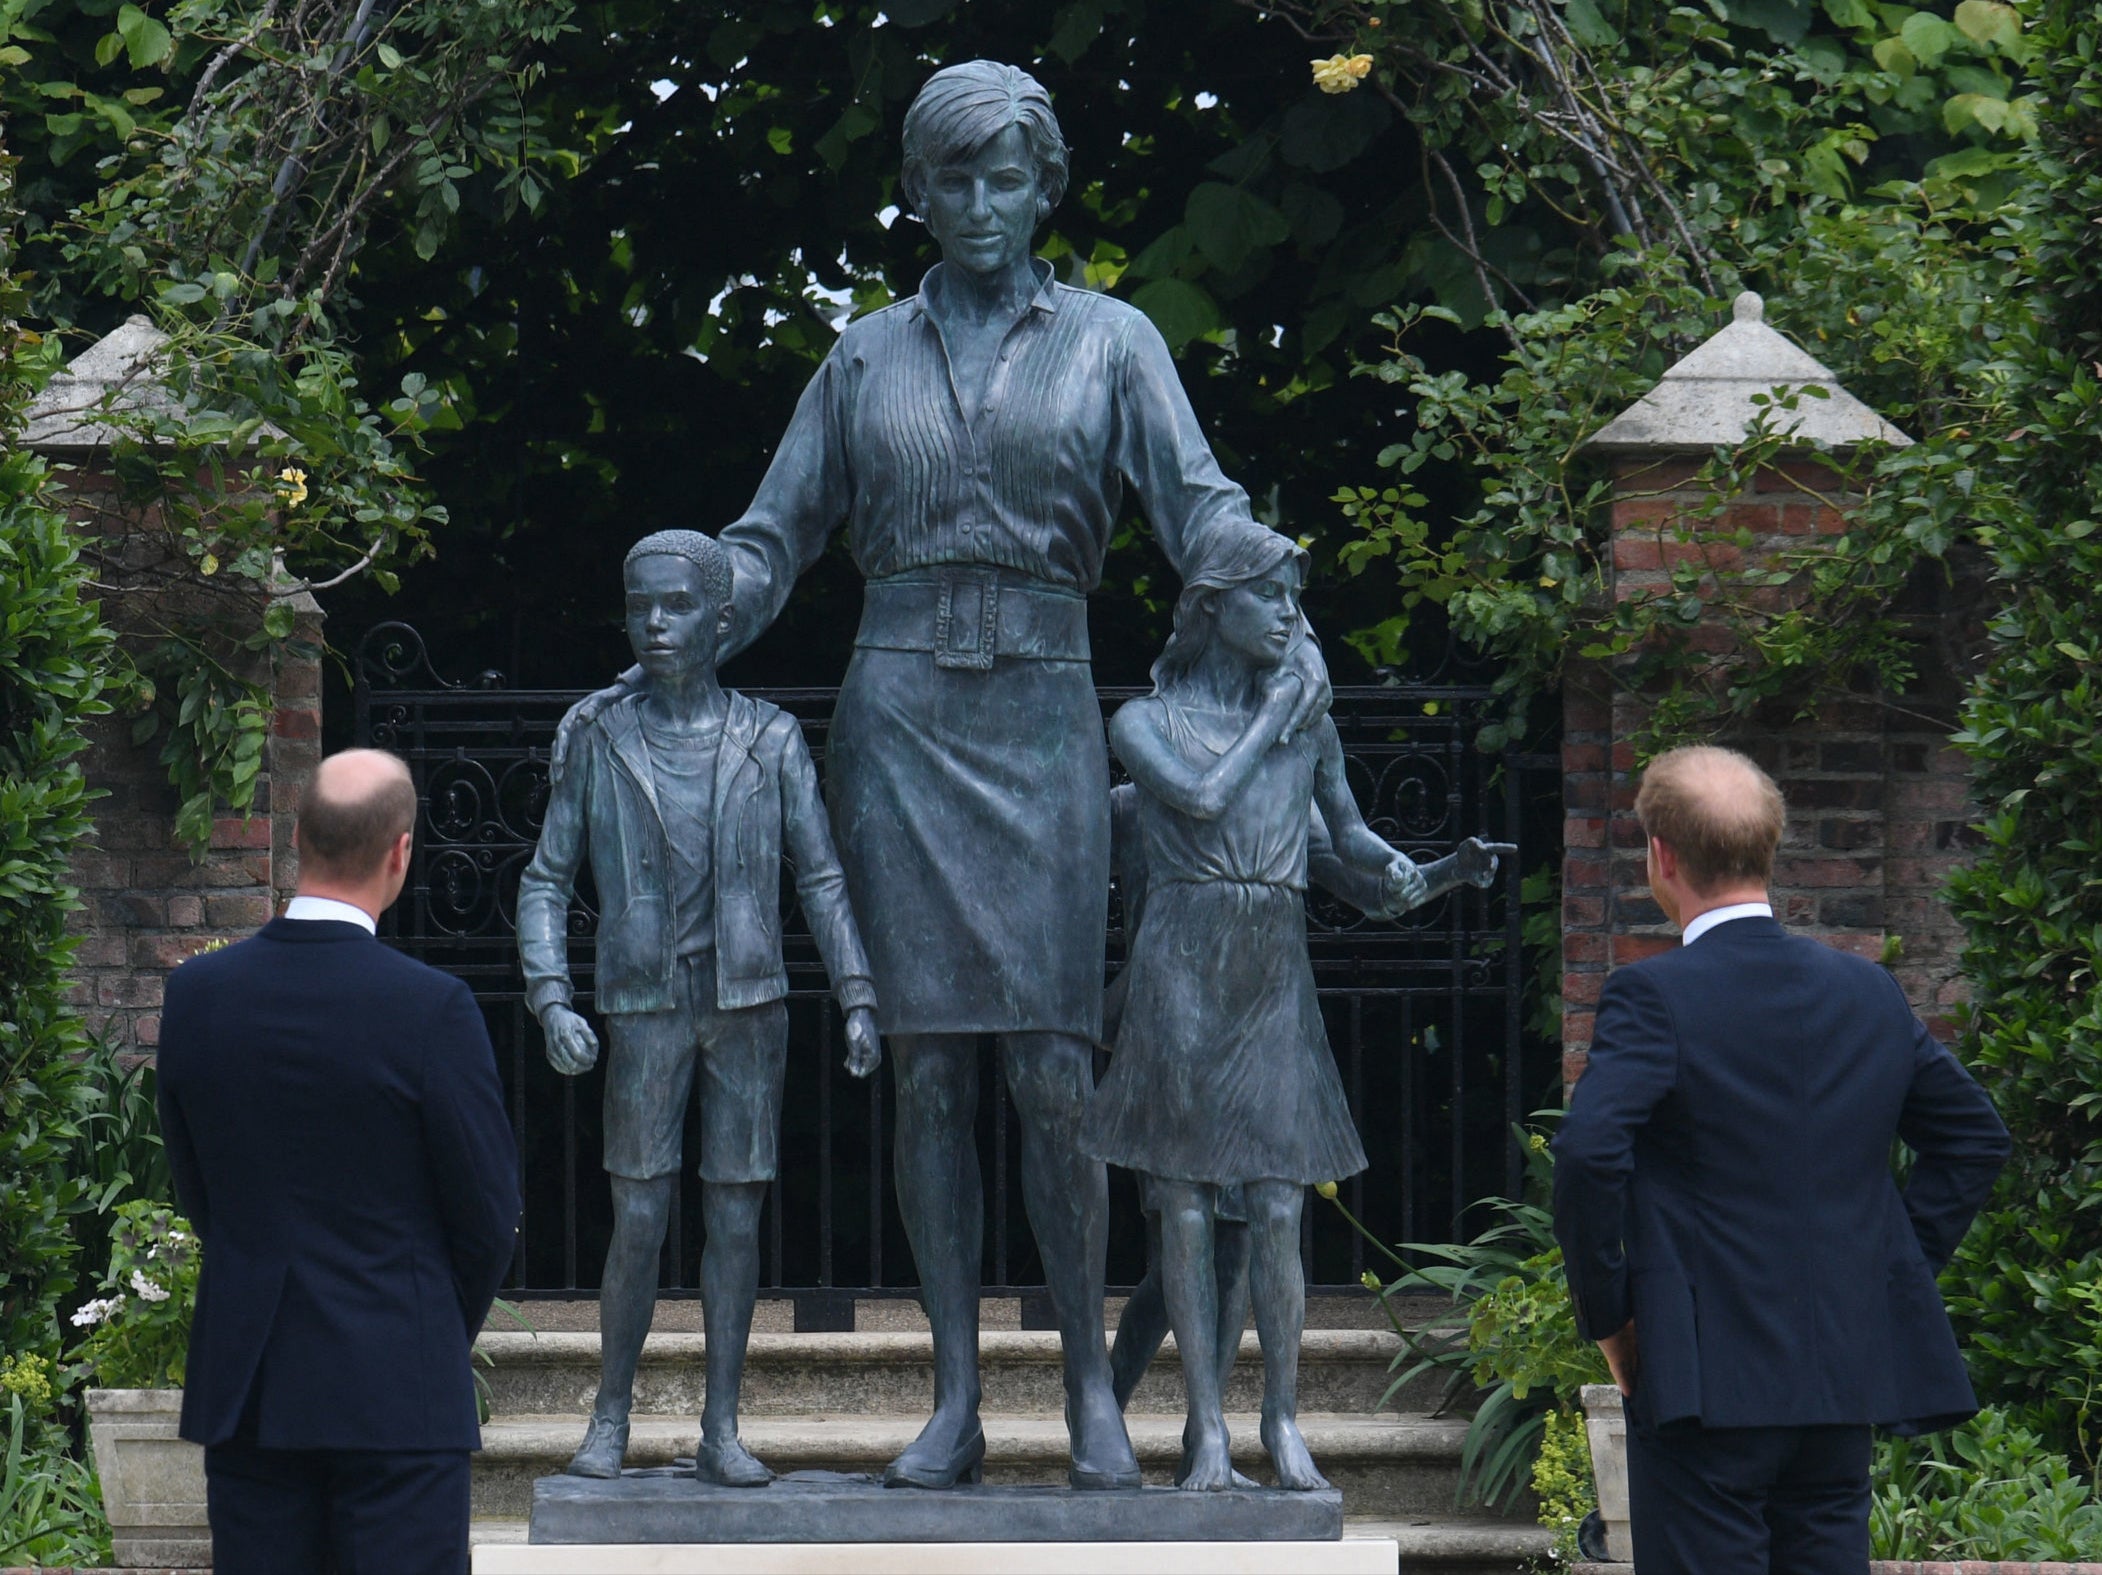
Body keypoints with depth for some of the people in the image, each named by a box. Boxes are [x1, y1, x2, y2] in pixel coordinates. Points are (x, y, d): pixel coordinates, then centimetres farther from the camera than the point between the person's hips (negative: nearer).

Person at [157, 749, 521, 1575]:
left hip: (243, 1383, 4)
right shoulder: (430, 1008, -14)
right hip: (396, 1383, -4)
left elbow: (194, 1188, 9)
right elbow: (489, 1211, -5)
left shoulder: (196, 992, -1)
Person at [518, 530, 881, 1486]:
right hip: (643, 1011, -1)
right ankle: (609, 1419, 10)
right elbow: (545, 884, 4)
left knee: (736, 1219, 1)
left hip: (750, 1009, 1)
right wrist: (551, 1004, -8)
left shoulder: (771, 742, 4)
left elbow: (821, 878, 5)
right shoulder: (597, 744, 3)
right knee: (639, 1223, -4)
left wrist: (858, 999, -4)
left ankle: (721, 1431, 6)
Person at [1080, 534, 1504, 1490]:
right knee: (1186, 1212, -3)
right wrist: (1270, 716, -2)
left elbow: (1349, 835, 21)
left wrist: (1438, 873, 4)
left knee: (1277, 1213, -4)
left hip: (1276, 979, 3)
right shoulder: (1145, 723, 4)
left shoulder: (1309, 727, 14)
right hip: (1180, 974, -3)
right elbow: (1201, 799, -13)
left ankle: (1283, 1421, 4)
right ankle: (1208, 1428, 0)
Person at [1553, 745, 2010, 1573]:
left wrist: (1606, 1314, -10)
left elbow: (1588, 1154, -22)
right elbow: (1975, 1137, 16)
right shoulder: (1869, 992, 9)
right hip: (1847, 1375, 6)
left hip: (1707, 1380, -6)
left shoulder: (1653, 997, -11)